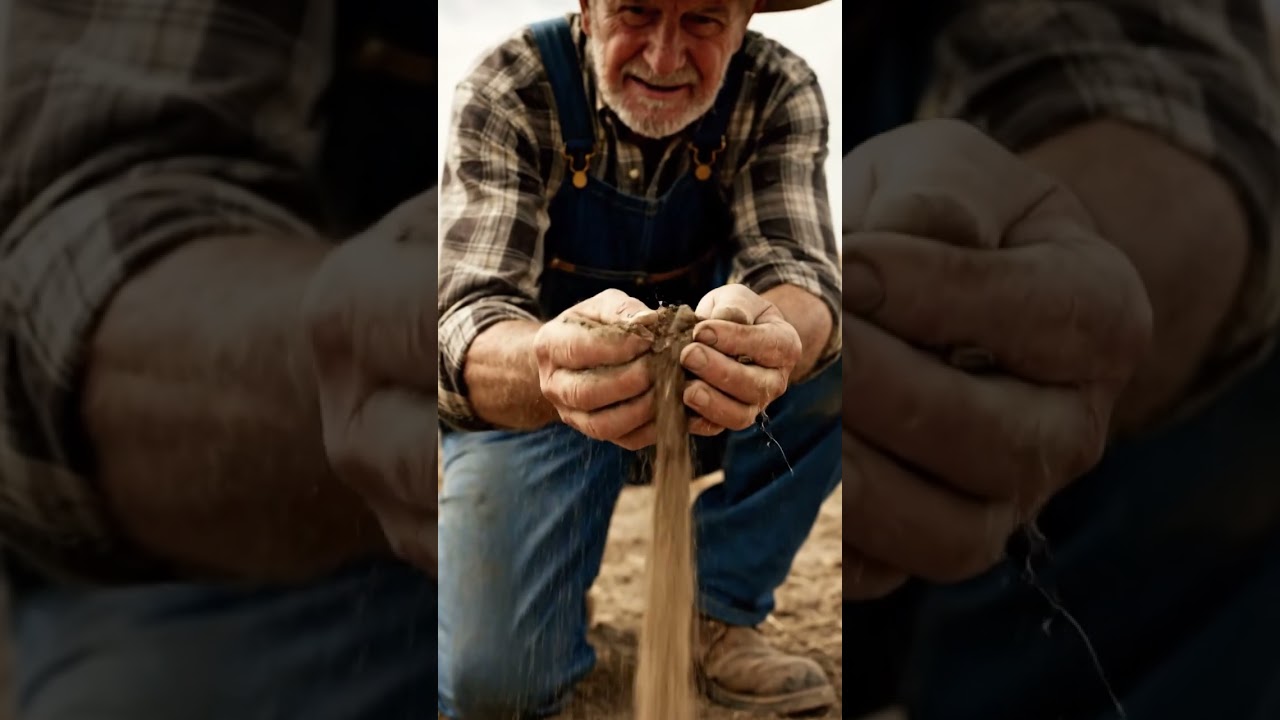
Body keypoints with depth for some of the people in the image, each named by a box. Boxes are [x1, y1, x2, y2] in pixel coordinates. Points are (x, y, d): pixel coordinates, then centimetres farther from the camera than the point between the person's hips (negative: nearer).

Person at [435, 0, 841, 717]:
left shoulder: (780, 92, -14)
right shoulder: (507, 91, -21)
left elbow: (797, 264, -26)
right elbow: (467, 319, -31)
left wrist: (770, 336, -52)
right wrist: (546, 367, -56)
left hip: (716, 394, 3)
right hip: (537, 402, -2)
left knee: (836, 352, -26)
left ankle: (718, 610, -7)